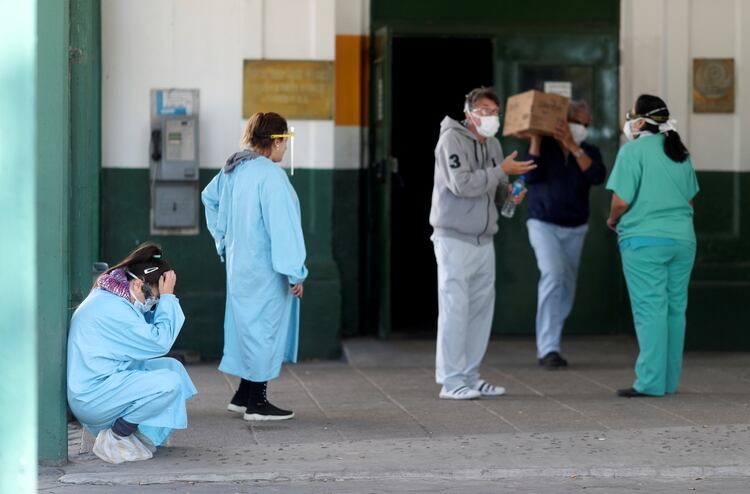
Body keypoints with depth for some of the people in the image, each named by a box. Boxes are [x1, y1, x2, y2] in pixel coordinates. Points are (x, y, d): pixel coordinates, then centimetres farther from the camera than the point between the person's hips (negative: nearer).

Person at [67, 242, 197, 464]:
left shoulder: (110, 297, 13)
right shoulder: (110, 308, -21)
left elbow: (150, 330, 15)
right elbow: (160, 342, -19)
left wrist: (165, 298, 3)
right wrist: (167, 297, -12)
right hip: (91, 398, -11)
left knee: (173, 367, 8)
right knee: (170, 383, -22)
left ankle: (144, 438, 3)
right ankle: (115, 437, -9)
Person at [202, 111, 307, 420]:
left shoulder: (233, 169, 7)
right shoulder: (271, 175, -21)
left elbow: (209, 197, 24)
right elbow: (282, 226, -22)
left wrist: (224, 240, 27)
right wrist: (294, 273, -18)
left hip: (238, 264, 9)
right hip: (265, 268, -9)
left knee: (248, 323, 17)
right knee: (265, 326, -1)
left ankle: (243, 396, 23)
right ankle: (256, 403, 5)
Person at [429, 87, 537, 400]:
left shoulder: (492, 144, 15)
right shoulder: (452, 139, -10)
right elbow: (462, 184, -20)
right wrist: (502, 170, -19)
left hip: (484, 240, 8)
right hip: (454, 239, -8)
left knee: (481, 308, 9)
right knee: (455, 309, -8)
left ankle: (470, 377, 17)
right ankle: (451, 381, -5)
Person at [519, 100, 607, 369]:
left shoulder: (589, 151, 6)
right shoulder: (543, 146, -1)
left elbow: (597, 176, -14)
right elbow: (531, 176, -16)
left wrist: (573, 147, -19)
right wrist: (535, 140, -18)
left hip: (575, 228, 4)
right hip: (544, 224, -4)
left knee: (566, 287, 6)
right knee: (553, 275, -23)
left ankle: (547, 347, 19)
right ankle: (548, 348, -24)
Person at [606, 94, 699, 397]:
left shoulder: (634, 151, -9)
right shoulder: (680, 152, 13)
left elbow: (621, 201, -13)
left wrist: (613, 221, 5)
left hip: (644, 240, -6)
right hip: (683, 239, 6)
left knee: (650, 310, -6)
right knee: (675, 309, 10)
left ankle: (651, 382, -8)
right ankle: (670, 381, 15)